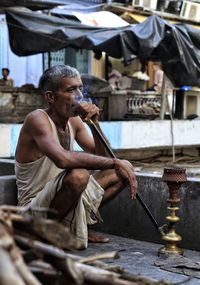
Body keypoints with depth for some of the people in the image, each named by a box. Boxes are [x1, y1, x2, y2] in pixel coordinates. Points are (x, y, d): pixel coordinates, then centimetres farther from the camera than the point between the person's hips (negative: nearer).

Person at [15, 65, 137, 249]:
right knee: (78, 175, -38)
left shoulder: (74, 121, 5)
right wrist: (114, 163, -34)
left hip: (59, 198, 8)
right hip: (34, 206, -8)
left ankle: (80, 227, 11)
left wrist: (95, 123, -10)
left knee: (125, 168, 7)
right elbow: (63, 159, -38)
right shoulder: (37, 119, -20)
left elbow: (102, 158, 5)